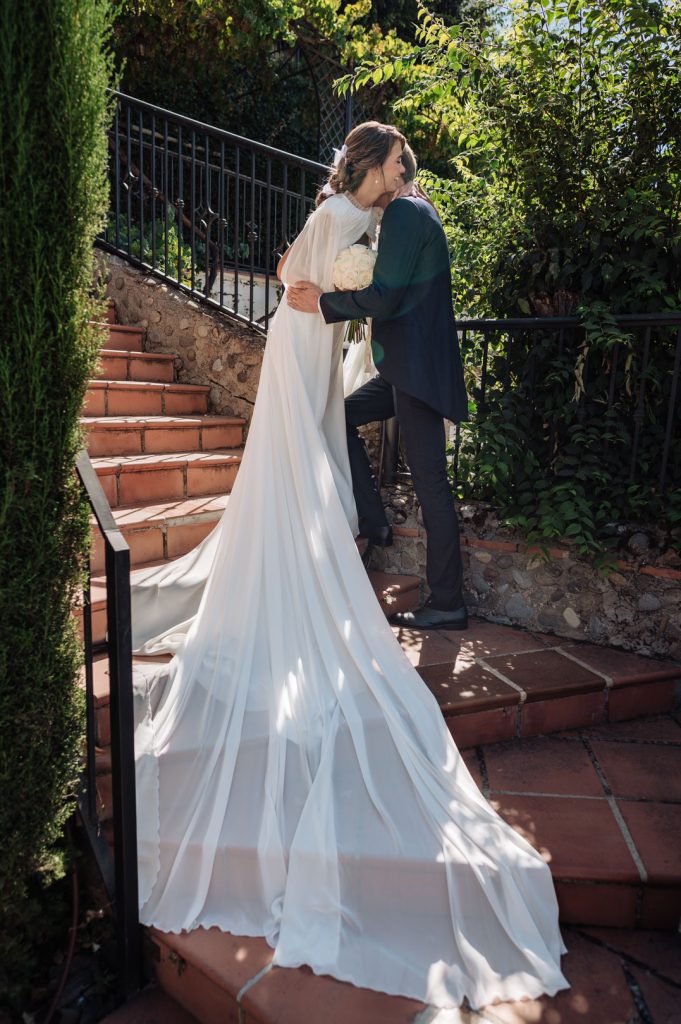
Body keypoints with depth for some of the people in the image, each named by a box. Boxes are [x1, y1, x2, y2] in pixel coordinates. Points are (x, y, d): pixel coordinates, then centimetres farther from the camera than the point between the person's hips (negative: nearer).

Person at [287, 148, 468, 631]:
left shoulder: (404, 212, -11)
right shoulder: (418, 210, 20)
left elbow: (384, 297, -20)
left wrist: (323, 302, -10)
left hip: (418, 370, -11)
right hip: (407, 367, 11)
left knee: (430, 483, -6)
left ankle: (448, 604, 4)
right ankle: (372, 523, 18)